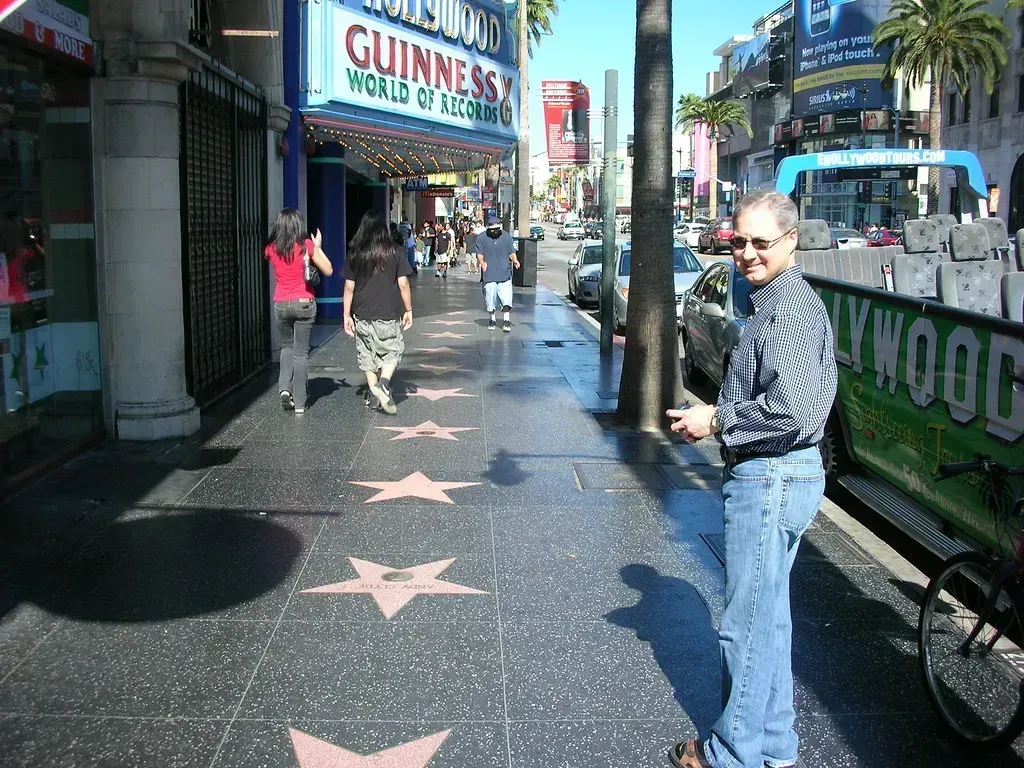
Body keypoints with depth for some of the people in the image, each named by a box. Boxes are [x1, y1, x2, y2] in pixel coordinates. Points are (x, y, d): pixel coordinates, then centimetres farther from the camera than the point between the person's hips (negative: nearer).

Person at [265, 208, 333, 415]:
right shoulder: (306, 245, -8)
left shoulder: (271, 248, -1)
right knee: (301, 352, 5)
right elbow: (328, 270, -3)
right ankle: (299, 402, 6)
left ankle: (284, 387, 3)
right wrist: (317, 246, 6)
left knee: (287, 346, 23)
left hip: (280, 304, 2)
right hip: (304, 303, -2)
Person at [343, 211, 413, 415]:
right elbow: (403, 283, -5)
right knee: (393, 350, 9)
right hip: (389, 314, -2)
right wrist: (408, 310, 5)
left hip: (362, 315, 2)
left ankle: (373, 392, 14)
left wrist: (347, 315, 8)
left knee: (367, 355, 15)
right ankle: (384, 383, -15)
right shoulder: (394, 250, -4)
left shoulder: (355, 253, 1)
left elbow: (349, 286, 1)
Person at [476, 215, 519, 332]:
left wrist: (515, 260, -10)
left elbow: (511, 252, 10)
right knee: (490, 298, 5)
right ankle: (492, 320, 22)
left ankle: (506, 321, -1)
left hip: (504, 273, 1)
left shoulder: (506, 236, 6)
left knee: (506, 299, -8)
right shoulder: (481, 238, 0)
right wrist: (482, 262, -21)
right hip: (489, 274, 0)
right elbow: (479, 253, -1)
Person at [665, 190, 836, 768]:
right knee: (769, 616, 19)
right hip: (776, 475, 11)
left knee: (748, 626, 1)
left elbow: (795, 408, -28)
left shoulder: (790, 308, -19)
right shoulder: (781, 300, 15)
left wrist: (717, 420, -17)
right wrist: (722, 415, 12)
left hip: (771, 478, -11)